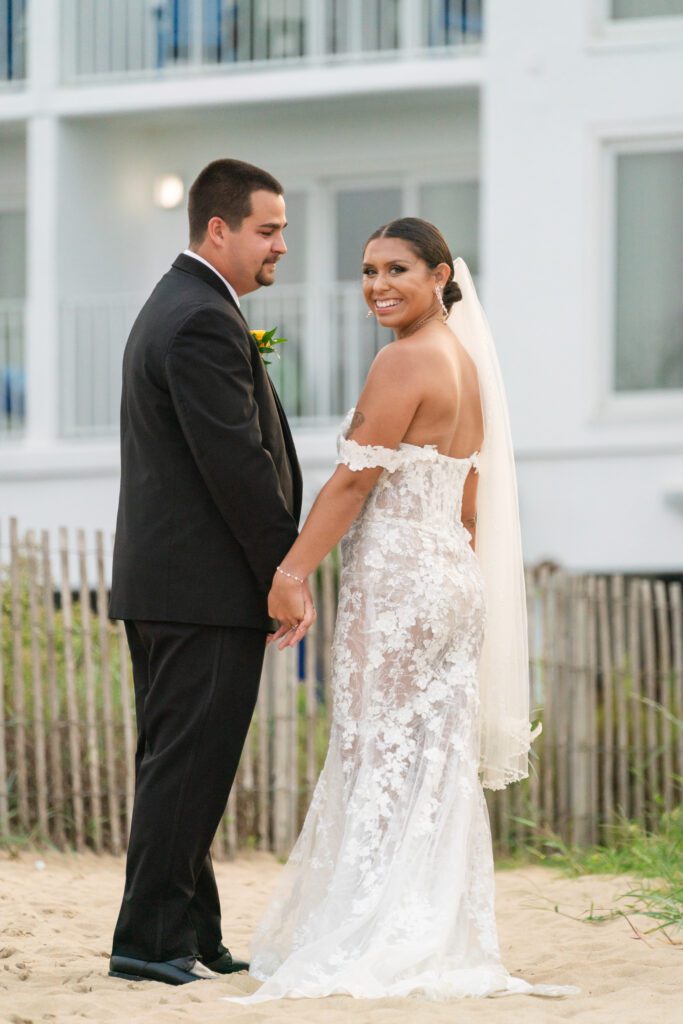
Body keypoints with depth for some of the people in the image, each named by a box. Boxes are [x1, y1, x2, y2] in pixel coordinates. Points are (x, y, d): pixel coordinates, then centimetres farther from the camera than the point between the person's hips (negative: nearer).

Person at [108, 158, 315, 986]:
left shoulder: (171, 307, 19)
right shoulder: (205, 322, -16)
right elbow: (237, 463, -20)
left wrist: (273, 569, 19)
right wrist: (284, 574, -14)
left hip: (160, 582, 11)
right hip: (206, 586, -11)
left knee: (176, 764, 12)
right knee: (187, 766, -7)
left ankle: (191, 937, 18)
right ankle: (152, 939, -5)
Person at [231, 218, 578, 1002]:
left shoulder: (403, 361, -13)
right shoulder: (464, 359, 15)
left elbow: (356, 477, -16)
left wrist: (293, 569, -13)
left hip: (396, 578, -9)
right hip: (452, 575, 9)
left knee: (382, 760, -5)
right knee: (436, 762, 9)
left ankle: (375, 948, -3)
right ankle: (444, 941, 11)